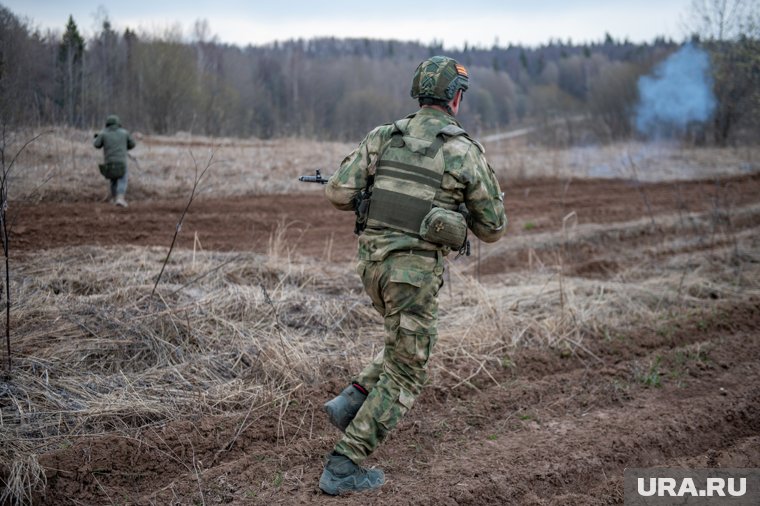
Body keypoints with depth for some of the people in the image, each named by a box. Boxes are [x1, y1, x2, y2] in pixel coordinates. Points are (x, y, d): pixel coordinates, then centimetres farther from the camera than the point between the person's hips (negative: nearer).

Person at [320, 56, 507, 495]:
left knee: (407, 347, 29)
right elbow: (493, 229, 1)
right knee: (405, 375, 6)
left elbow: (339, 193, -2)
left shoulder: (384, 137, 5)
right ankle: (344, 467, 4)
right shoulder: (467, 152, -5)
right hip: (416, 272, -6)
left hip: (373, 261, 6)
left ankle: (351, 403, 14)